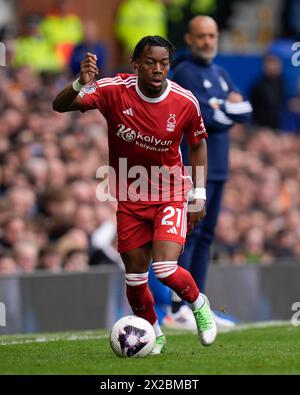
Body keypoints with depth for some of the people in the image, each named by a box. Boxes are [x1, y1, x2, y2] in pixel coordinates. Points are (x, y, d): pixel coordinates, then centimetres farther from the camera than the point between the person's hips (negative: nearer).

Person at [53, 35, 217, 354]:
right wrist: (80, 84, -39)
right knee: (135, 277, 6)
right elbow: (59, 106, -18)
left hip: (170, 196, -2)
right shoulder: (115, 91, -16)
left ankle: (199, 304, 14)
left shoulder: (185, 102, -13)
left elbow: (198, 144, 6)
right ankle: (155, 336, 31)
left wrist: (199, 194, 1)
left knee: (165, 268, -19)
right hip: (129, 199, 2)